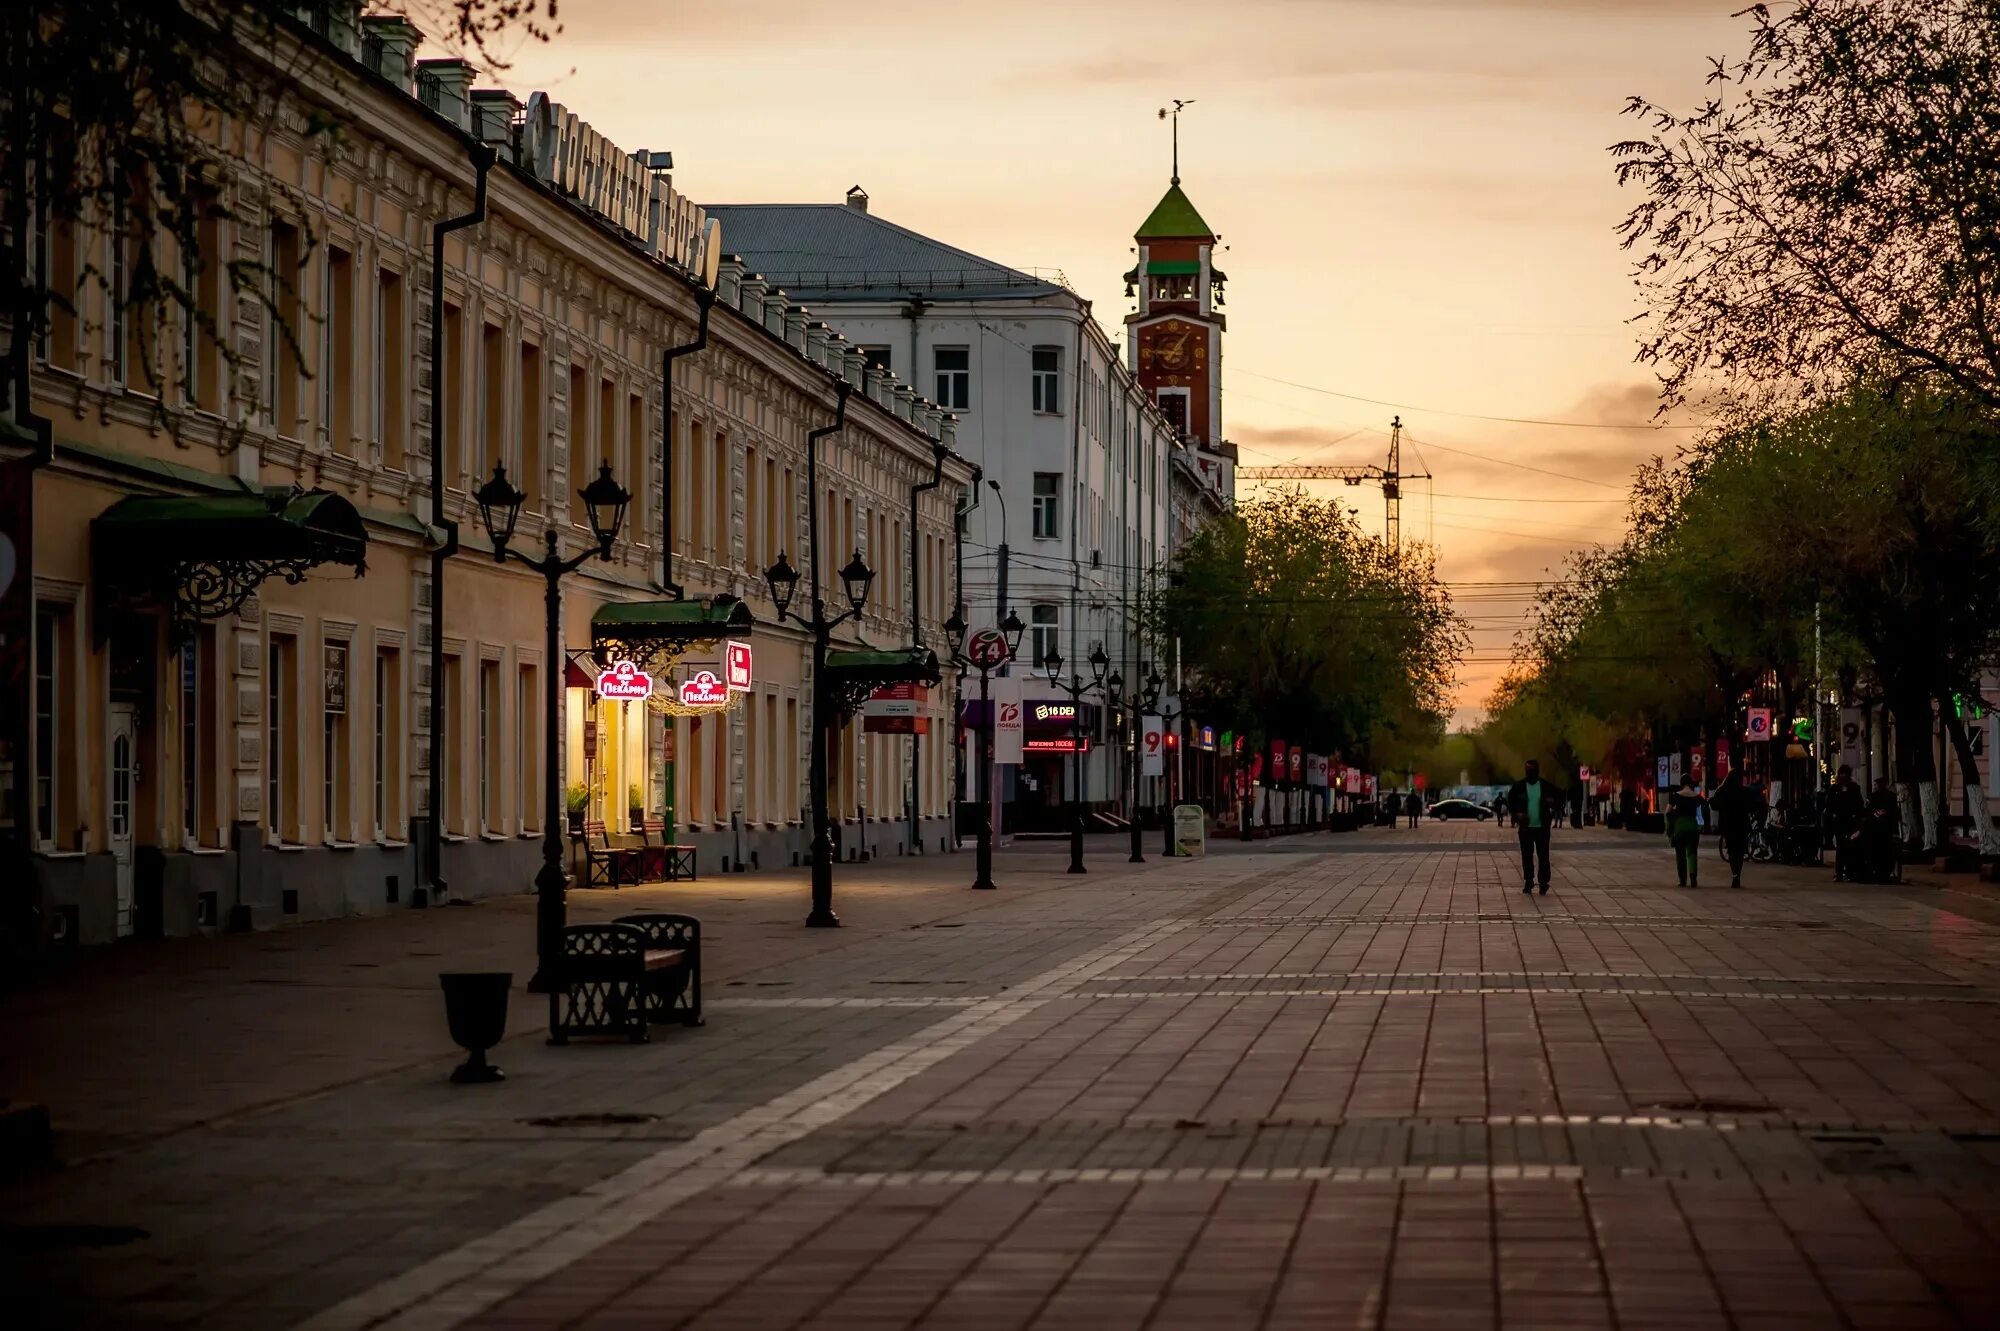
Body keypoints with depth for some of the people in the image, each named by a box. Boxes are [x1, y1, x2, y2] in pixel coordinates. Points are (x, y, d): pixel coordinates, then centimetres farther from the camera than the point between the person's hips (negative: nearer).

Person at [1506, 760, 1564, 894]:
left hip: (1542, 827, -1)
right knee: (1527, 856, 7)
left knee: (1543, 856, -2)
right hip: (1525, 827, 1)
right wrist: (1516, 814, -10)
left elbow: (1559, 797, 8)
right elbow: (1510, 802, 7)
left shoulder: (1546, 786, -2)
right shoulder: (1518, 786, -1)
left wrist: (1555, 810, -11)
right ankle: (1528, 882, 17)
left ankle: (1543, 883, 2)